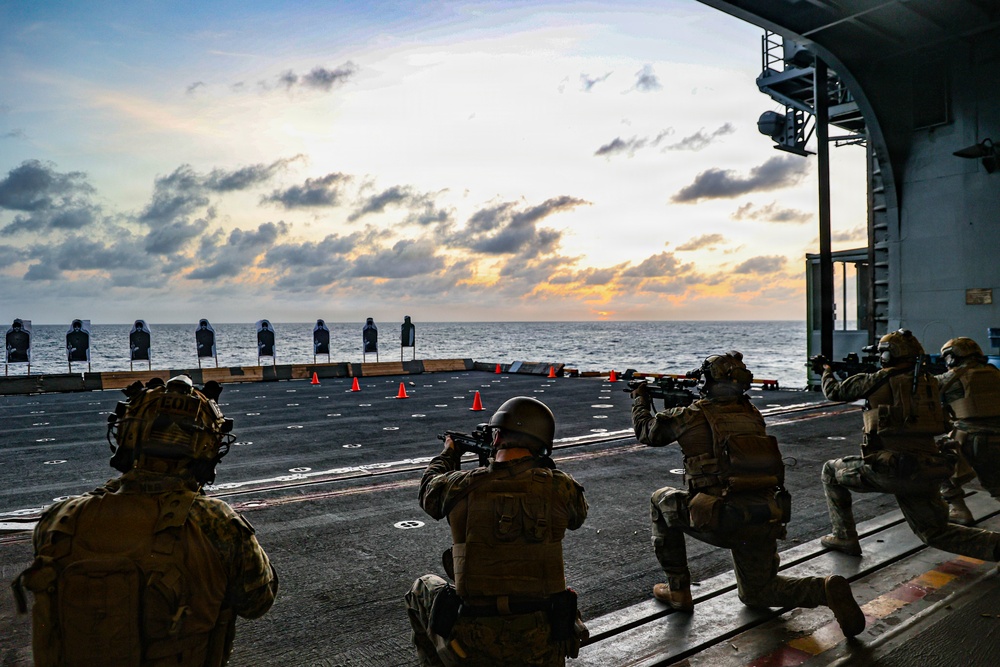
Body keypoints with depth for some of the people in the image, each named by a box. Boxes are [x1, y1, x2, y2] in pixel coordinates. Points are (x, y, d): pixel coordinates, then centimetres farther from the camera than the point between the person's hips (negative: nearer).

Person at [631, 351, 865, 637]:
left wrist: (639, 397, 32)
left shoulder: (692, 416, -2)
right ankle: (826, 589, 0)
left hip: (720, 522, -5)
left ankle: (678, 590, 22)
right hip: (765, 520, 6)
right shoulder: (752, 414, 12)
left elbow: (645, 430, 14)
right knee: (757, 593, 26)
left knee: (661, 500, 21)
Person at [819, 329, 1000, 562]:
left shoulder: (878, 380, -1)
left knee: (831, 471, 17)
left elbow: (834, 392, 12)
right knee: (935, 533, 21)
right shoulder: (929, 381, 12)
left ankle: (844, 537, 17)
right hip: (926, 473, 6)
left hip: (890, 470, -5)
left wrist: (827, 372, 33)